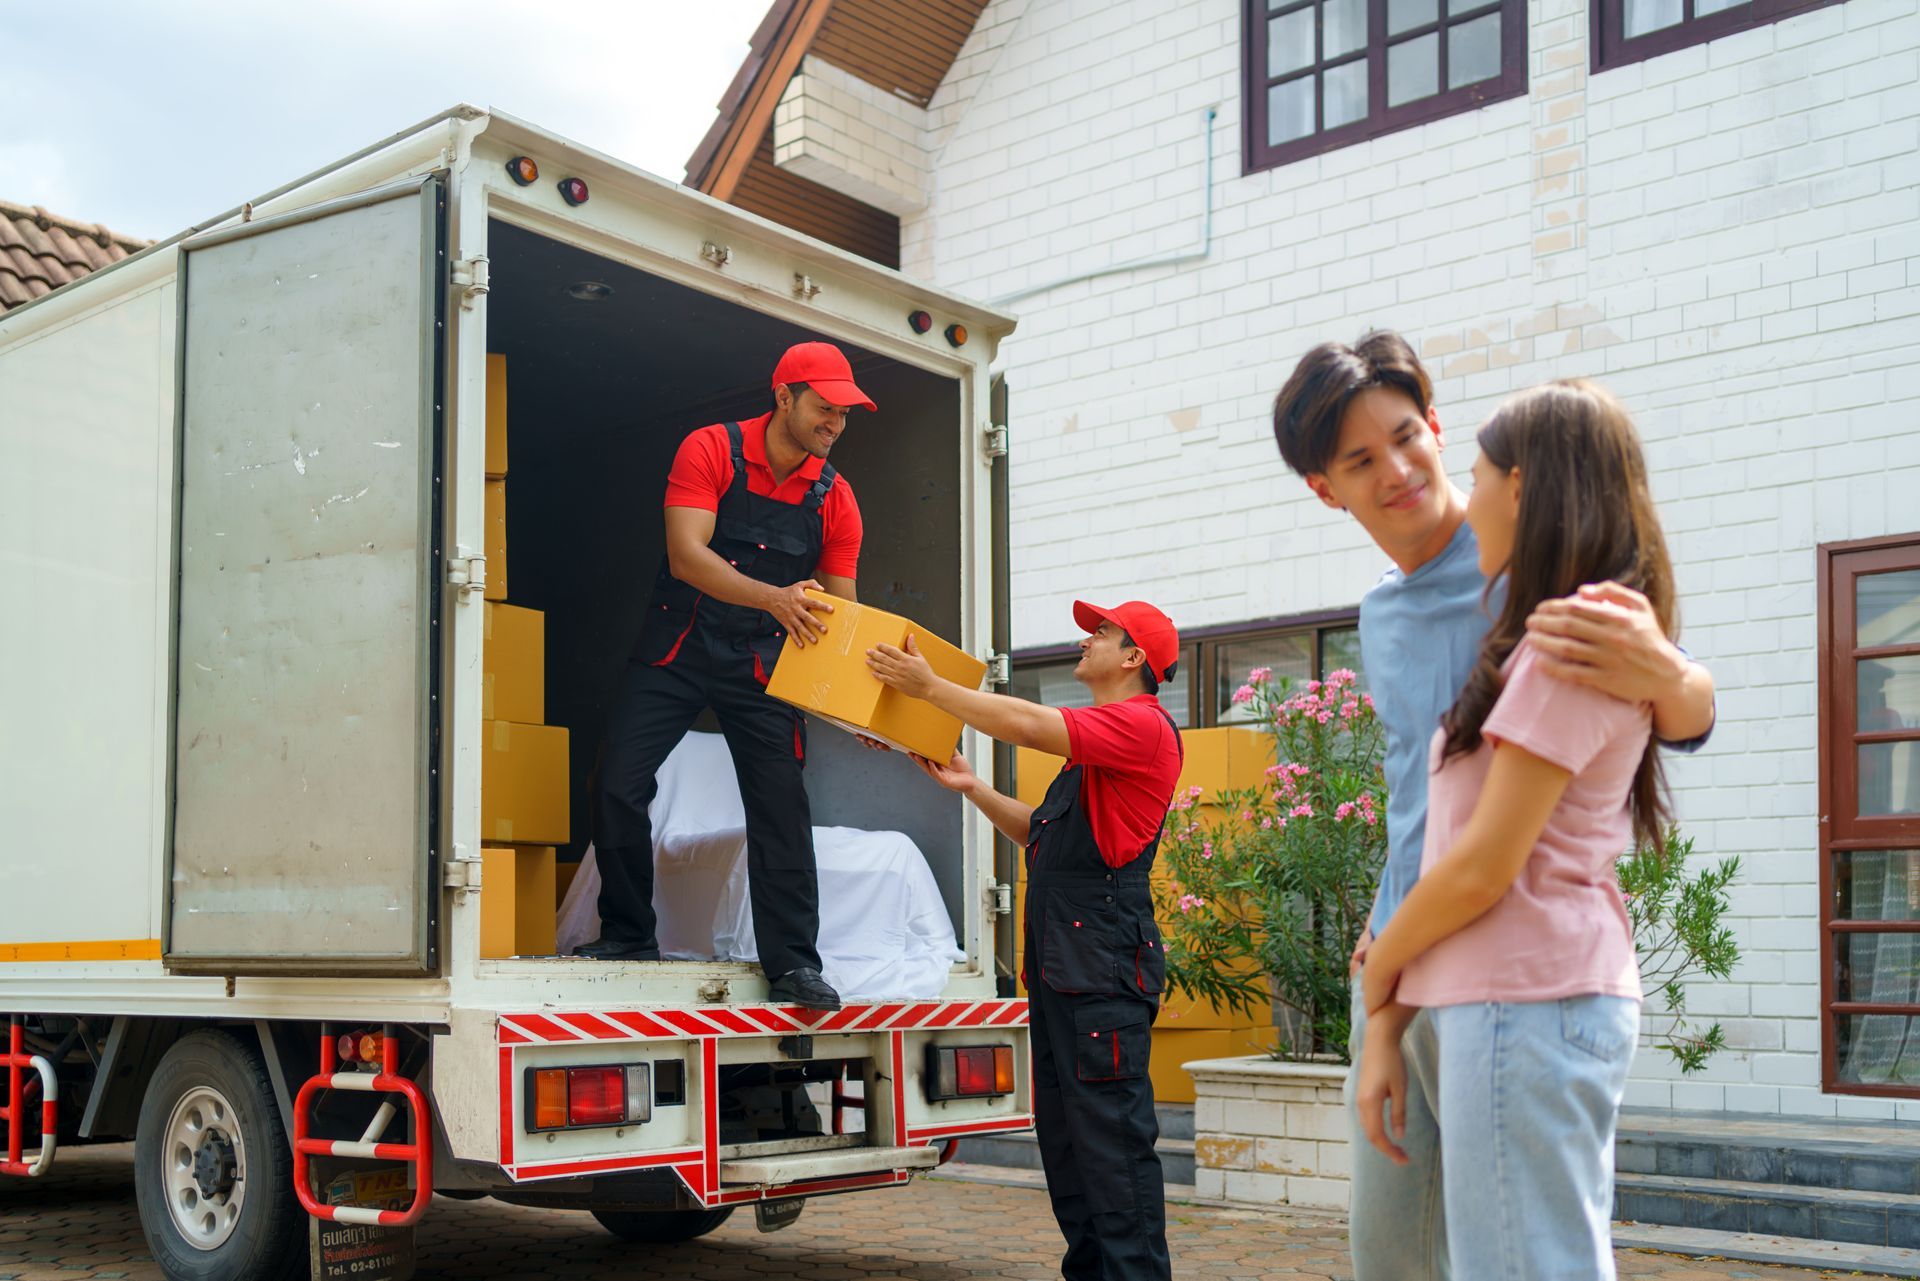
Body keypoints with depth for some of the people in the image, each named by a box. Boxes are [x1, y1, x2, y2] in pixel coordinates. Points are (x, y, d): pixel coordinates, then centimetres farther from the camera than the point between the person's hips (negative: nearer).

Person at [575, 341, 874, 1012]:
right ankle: (628, 933, 11)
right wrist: (774, 597, -38)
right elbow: (686, 556, -23)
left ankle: (795, 962, 0)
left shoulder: (835, 497, -1)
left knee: (781, 803, -7)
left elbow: (841, 610, -1)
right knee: (619, 786, -8)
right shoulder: (711, 449, -11)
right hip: (677, 646, -1)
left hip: (762, 661, 2)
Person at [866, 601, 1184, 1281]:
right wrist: (972, 787, 16)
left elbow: (1027, 724, -18)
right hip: (1061, 963, 11)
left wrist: (931, 687, -10)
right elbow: (1040, 833, 27)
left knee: (1112, 1135, -11)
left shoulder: (1143, 724, -8)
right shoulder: (1095, 741, 26)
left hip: (1104, 961, -11)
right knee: (1063, 1133, 13)